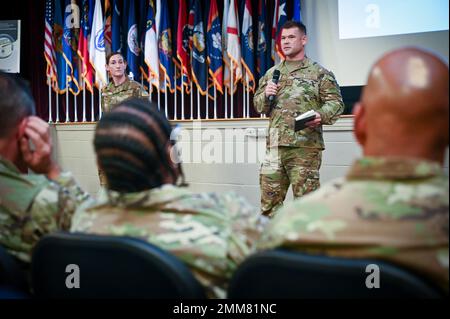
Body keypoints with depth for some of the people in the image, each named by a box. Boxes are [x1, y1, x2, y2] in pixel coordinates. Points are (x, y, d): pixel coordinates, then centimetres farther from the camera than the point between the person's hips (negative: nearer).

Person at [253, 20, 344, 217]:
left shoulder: (319, 73, 4)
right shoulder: (271, 74, 18)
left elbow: (335, 103, -3)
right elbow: (258, 106, 21)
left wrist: (321, 116, -22)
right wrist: (266, 95, -1)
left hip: (305, 147, -4)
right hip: (274, 146, 5)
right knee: (269, 202, 9)